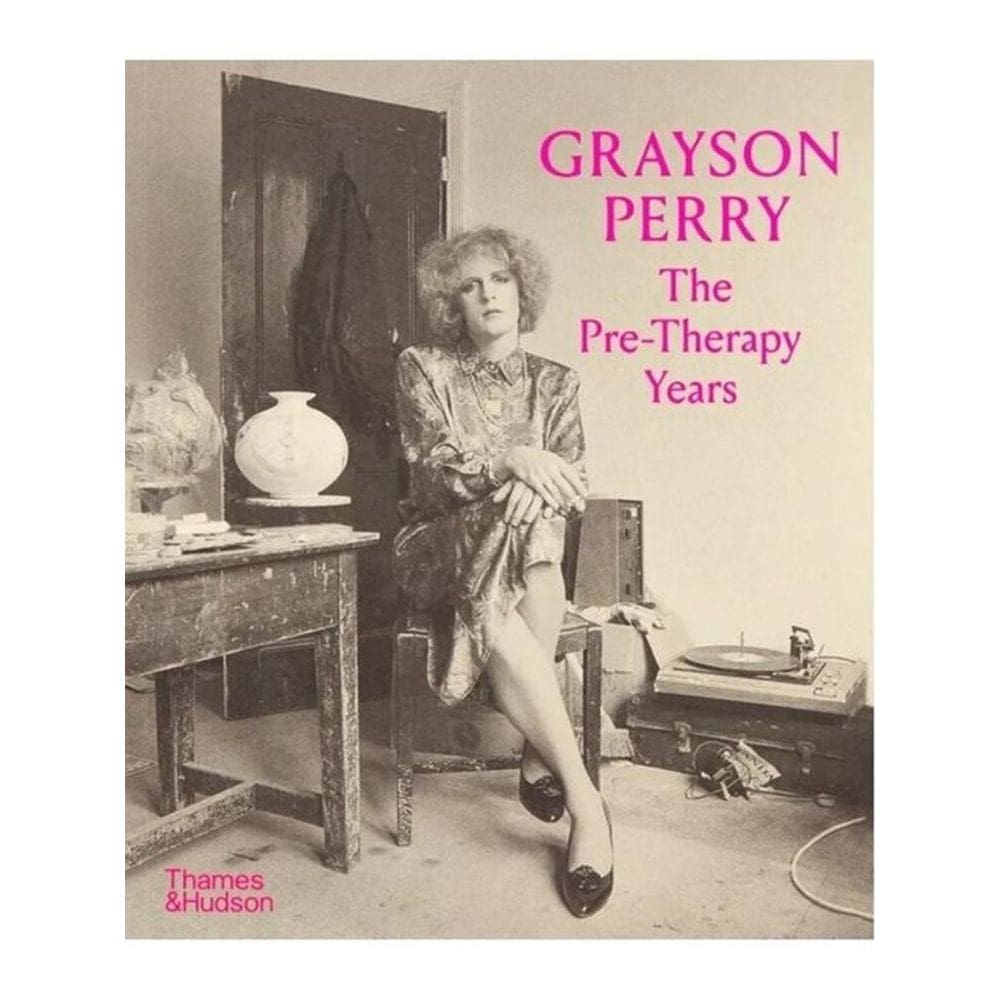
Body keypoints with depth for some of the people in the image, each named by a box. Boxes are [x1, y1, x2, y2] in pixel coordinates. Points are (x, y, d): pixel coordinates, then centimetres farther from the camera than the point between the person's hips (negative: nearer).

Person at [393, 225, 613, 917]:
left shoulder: (555, 382, 11)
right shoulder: (422, 368, 5)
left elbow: (574, 483, 1)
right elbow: (433, 465, -10)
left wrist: (540, 488, -23)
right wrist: (512, 460, -27)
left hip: (531, 549, 2)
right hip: (440, 549, -1)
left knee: (533, 520, -36)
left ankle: (540, 756, -23)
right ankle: (585, 800, -34)